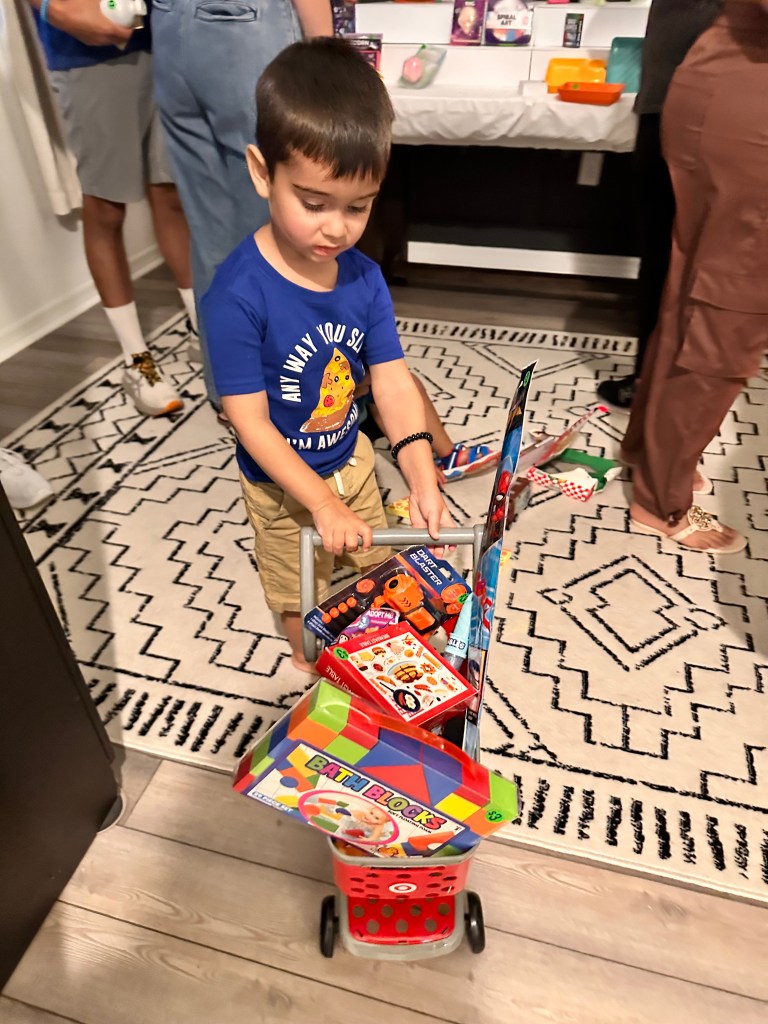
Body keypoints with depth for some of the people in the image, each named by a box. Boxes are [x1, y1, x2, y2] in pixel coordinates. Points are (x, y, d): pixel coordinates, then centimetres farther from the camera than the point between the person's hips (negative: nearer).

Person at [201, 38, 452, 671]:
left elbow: (393, 381, -14)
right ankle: (311, 664, 53)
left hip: (351, 457, 5)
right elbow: (251, 423, -27)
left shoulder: (363, 276, -13)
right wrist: (322, 503, -28)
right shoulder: (238, 296, -30)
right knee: (300, 596, 20)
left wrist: (422, 478, -24)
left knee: (374, 564, 28)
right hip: (282, 483, -5)